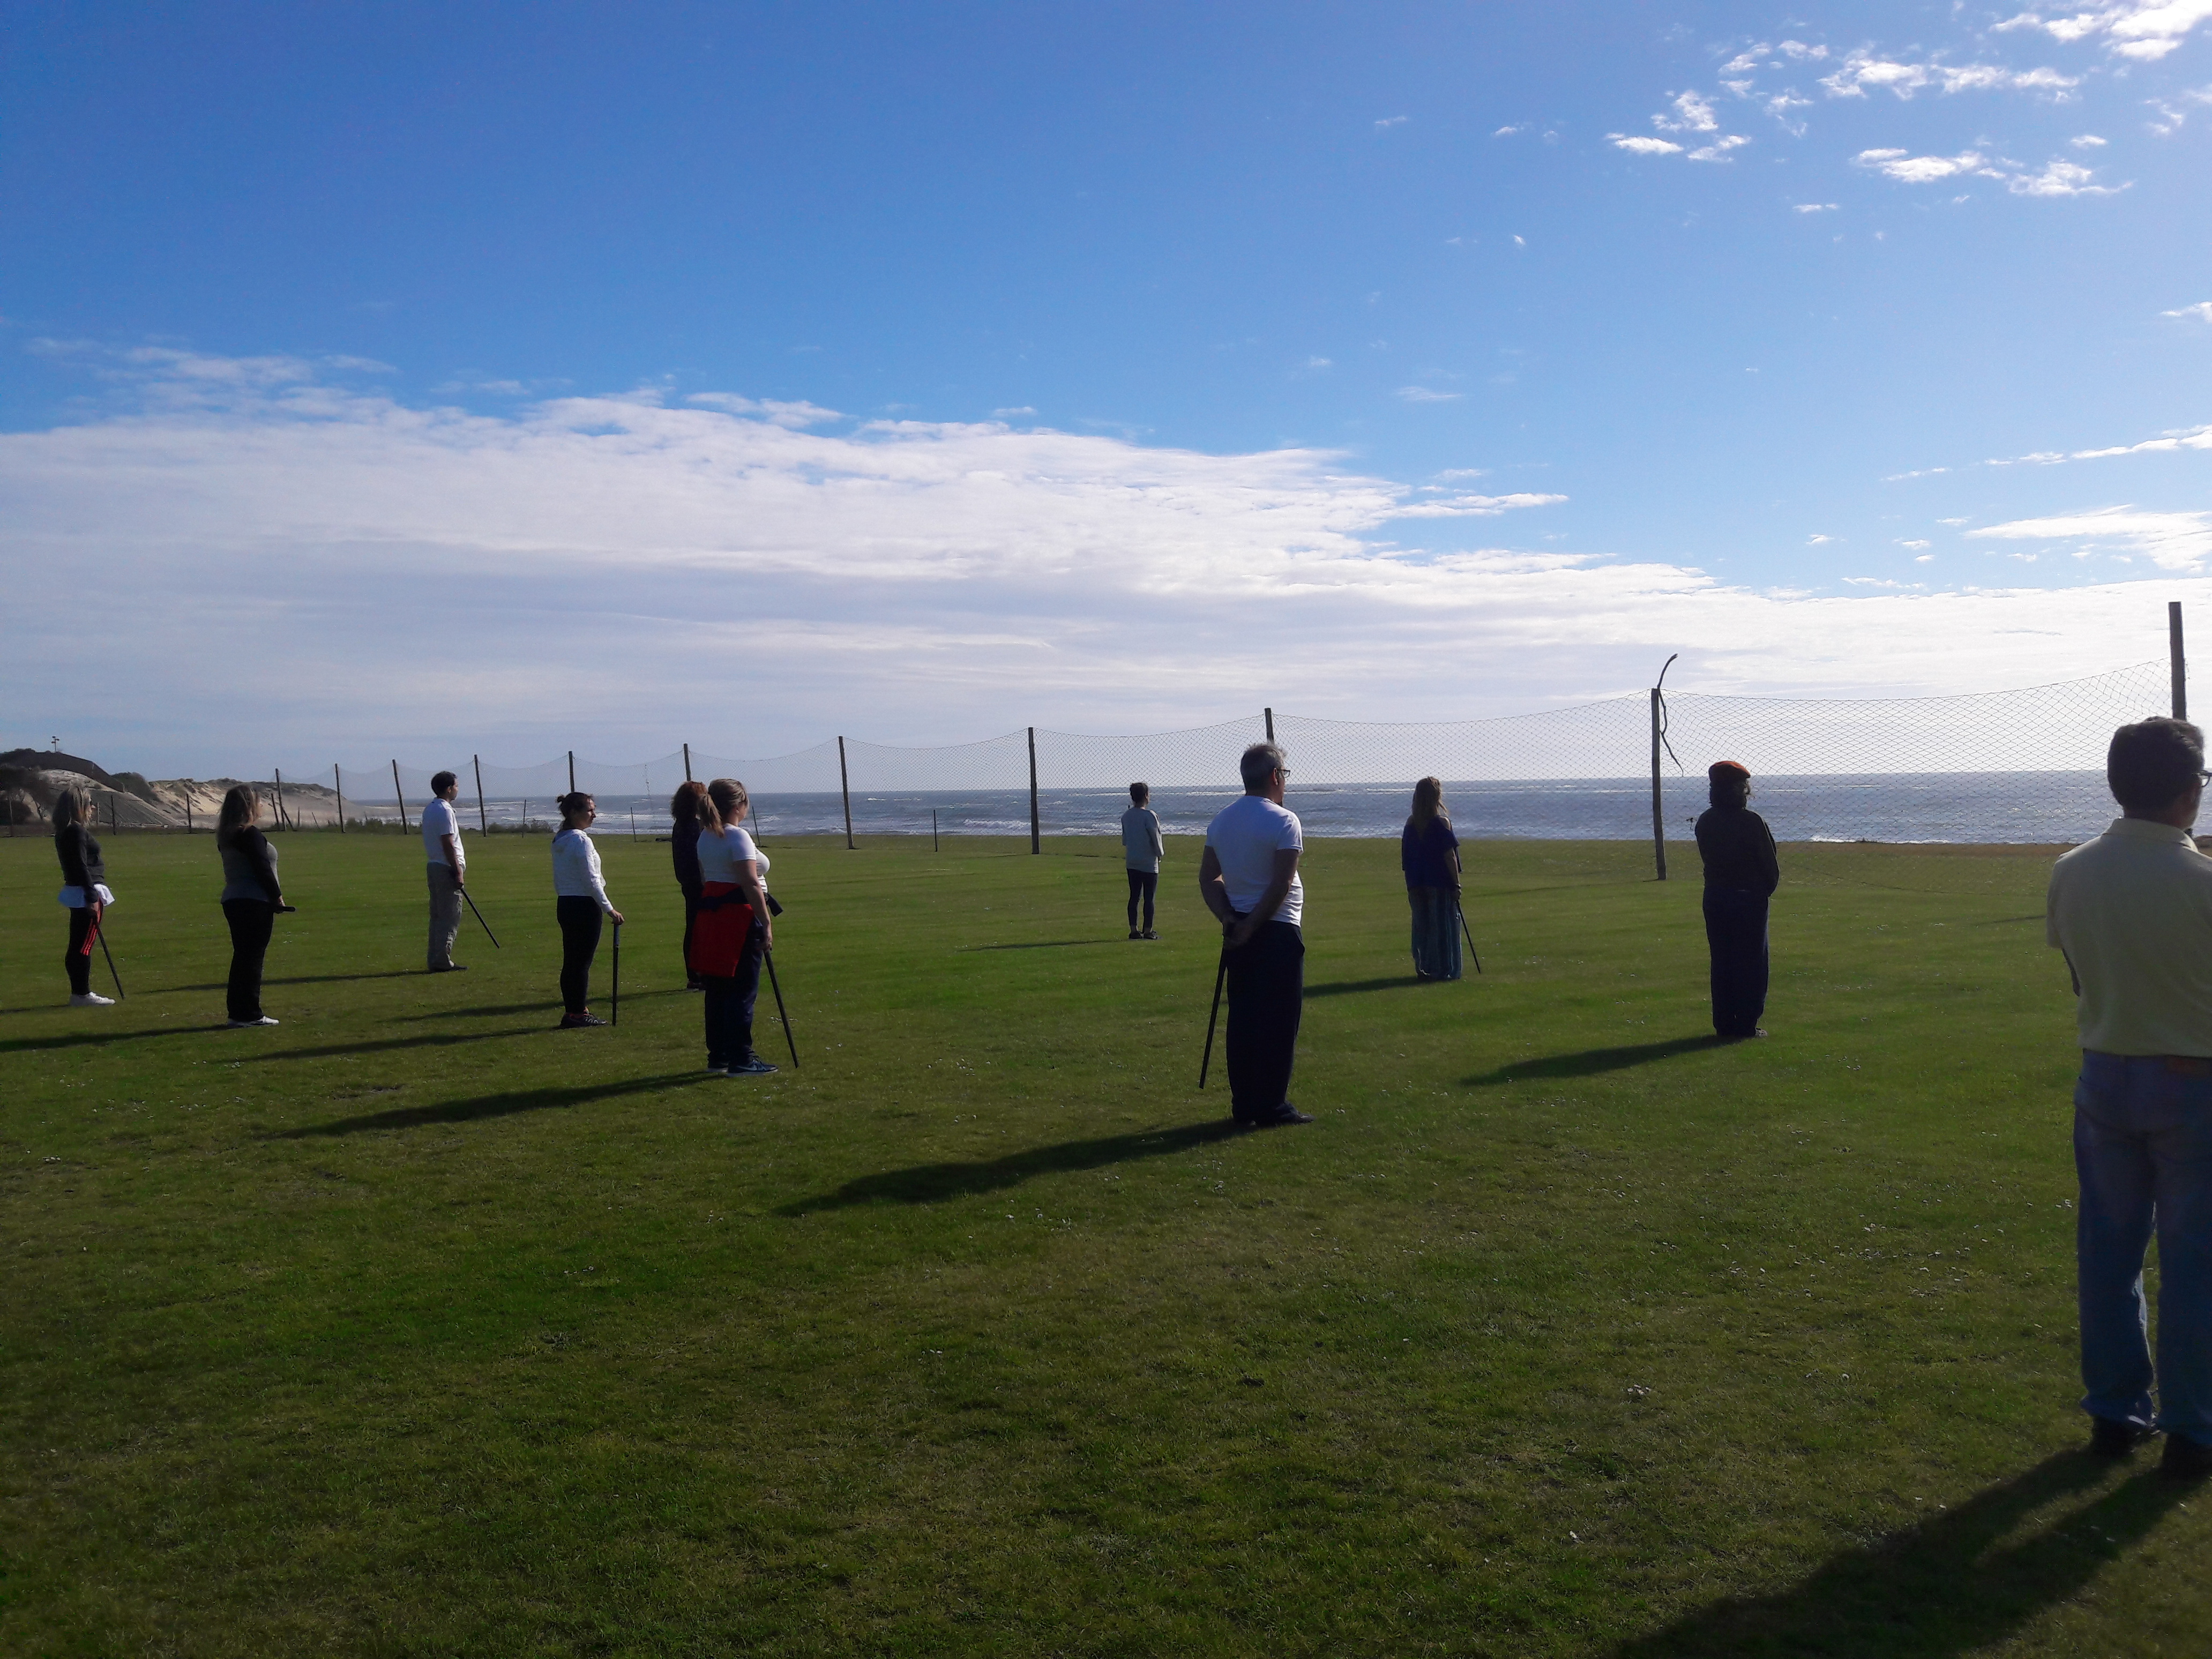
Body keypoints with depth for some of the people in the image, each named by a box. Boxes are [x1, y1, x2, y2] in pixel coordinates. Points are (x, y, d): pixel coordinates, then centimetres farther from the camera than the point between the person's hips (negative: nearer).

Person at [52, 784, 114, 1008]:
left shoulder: (64, 832, 15)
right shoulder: (77, 831, -14)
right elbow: (81, 866, -19)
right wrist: (92, 897, -20)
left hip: (75, 892, 10)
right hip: (86, 892, -10)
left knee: (77, 945, 12)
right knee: (84, 945, -7)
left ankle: (79, 993, 18)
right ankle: (83, 994, -5)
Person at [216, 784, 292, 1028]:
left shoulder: (226, 836, 14)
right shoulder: (250, 834, -13)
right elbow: (262, 869, -16)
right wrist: (277, 897, -8)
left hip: (232, 900, 9)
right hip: (255, 902, -9)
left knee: (242, 956, 13)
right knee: (253, 957, -5)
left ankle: (236, 1012, 15)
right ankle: (249, 1014, -3)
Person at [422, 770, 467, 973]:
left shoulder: (429, 809, 16)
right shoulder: (445, 810, -14)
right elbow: (448, 844, -19)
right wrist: (458, 872, -17)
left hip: (434, 866, 10)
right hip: (447, 868, -10)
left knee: (438, 916, 12)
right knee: (451, 918, -6)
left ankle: (436, 960, 14)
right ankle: (443, 961, -7)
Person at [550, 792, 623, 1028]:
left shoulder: (559, 841, 12)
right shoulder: (581, 841, -15)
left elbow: (558, 880, 15)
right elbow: (591, 880, -17)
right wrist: (609, 909, -12)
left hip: (564, 905, 9)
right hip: (584, 905, -9)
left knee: (571, 961, 11)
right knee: (582, 962, -2)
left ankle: (572, 1011, 16)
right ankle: (578, 1013, 2)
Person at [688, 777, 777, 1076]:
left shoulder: (705, 837, 14)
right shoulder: (738, 836, -14)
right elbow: (750, 884, -19)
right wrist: (766, 924, -18)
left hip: (710, 914, 9)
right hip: (740, 917, -9)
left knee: (717, 989, 12)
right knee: (743, 992, -4)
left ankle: (718, 1056, 18)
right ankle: (740, 1060, -3)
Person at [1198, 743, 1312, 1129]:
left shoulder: (1220, 820, 9)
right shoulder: (1283, 821, -12)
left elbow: (1208, 877, 7)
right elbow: (1281, 884, -17)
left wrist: (1229, 919, 0)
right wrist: (1252, 925, -11)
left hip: (1238, 933, 7)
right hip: (1278, 932, -7)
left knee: (1241, 1020, 11)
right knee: (1279, 1021, 0)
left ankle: (1243, 1105, 15)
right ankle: (1271, 1107, 3)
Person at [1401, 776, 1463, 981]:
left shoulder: (1410, 824, 4)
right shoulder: (1442, 822, -11)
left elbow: (1406, 859, 7)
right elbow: (1450, 857, -12)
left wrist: (1411, 887, 14)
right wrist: (1456, 884, -5)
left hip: (1417, 885, 5)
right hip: (1440, 884, -5)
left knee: (1421, 926, 12)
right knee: (1443, 926, 3)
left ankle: (1422, 967, 15)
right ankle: (1443, 969, 5)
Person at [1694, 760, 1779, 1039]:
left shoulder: (1704, 822, 3)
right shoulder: (1751, 822, -15)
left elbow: (1708, 859, 9)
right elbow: (1770, 865, -10)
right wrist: (1767, 889, 8)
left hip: (1715, 898, 5)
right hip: (1749, 898, -5)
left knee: (1721, 962, 10)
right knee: (1751, 963, 3)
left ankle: (1724, 1024, 12)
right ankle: (1746, 1024, 4)